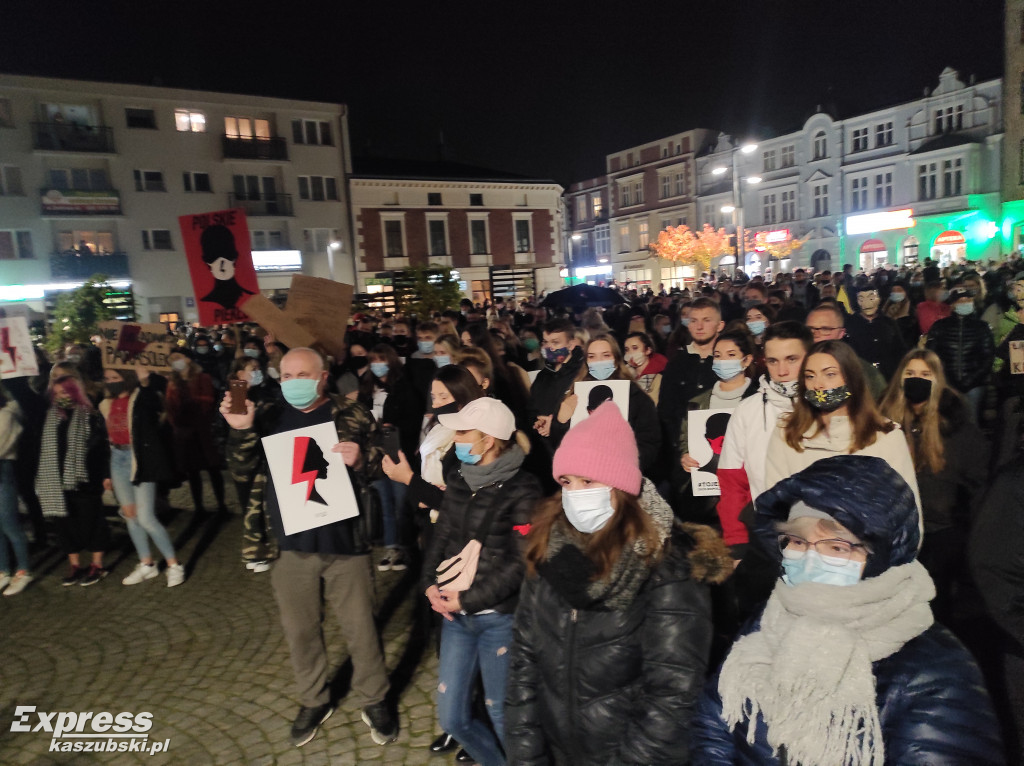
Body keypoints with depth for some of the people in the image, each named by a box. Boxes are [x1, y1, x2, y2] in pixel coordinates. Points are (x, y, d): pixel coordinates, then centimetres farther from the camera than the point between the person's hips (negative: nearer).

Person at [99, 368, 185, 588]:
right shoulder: (106, 405, 10)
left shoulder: (142, 398, -9)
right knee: (130, 516, 12)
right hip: (118, 460, 7)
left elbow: (157, 409, -33)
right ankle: (146, 564, 25)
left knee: (146, 518, -8)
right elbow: (105, 440, 15)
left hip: (140, 460, -7)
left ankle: (174, 565, 4)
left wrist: (145, 382, -47)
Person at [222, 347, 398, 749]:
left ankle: (374, 700, 33)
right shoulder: (271, 418, 5)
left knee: (360, 628, 9)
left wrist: (360, 460, -24)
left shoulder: (353, 415, -5)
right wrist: (241, 429, -18)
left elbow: (384, 465, -2)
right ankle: (314, 700, 40)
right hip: (290, 546, 3)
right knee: (299, 629, 17)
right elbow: (242, 466, 0)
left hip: (344, 543, -3)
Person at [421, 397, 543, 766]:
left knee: (503, 715, 9)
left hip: (499, 618, -6)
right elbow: (441, 536, 11)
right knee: (451, 717, 14)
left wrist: (470, 598, -16)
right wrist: (431, 583, -4)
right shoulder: (459, 479, 5)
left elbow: (521, 563, -16)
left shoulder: (522, 490, -14)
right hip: (455, 615, 6)